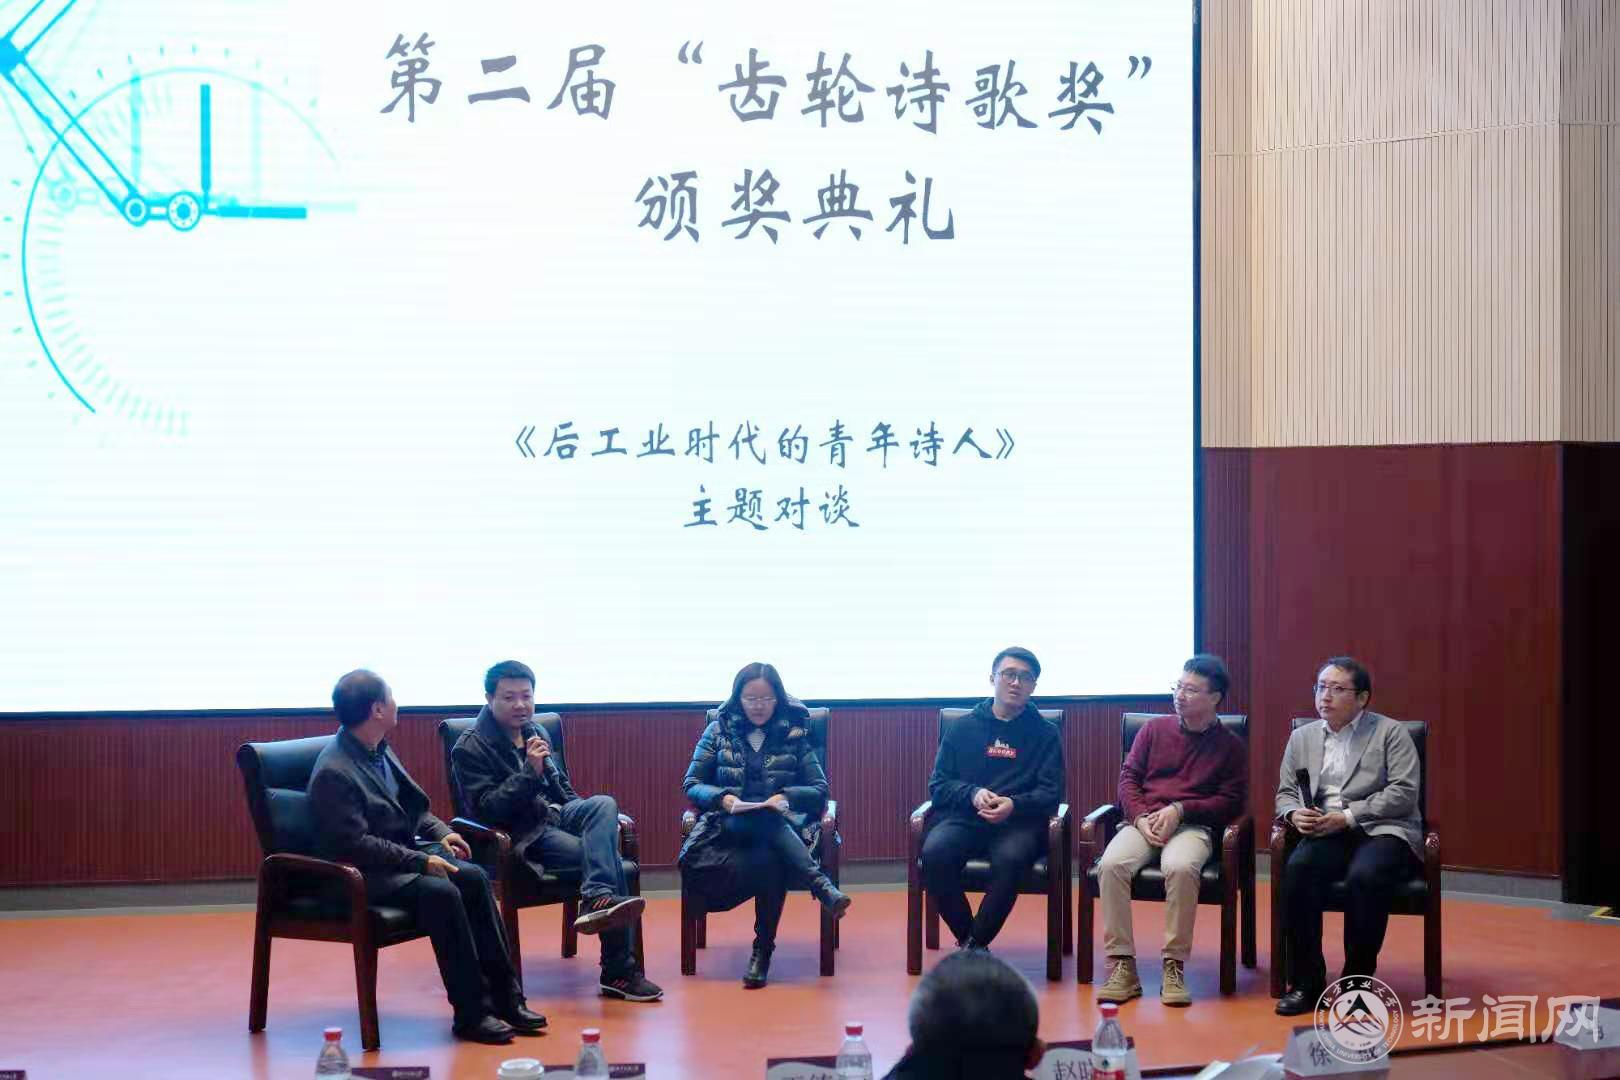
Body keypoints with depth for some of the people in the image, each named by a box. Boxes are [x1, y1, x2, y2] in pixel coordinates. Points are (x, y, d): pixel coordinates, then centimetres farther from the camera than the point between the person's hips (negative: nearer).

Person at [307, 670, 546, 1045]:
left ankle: (504, 996, -11)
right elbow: (355, 843, -24)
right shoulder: (333, 773, -19)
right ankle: (471, 1014, -22)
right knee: (441, 892, -30)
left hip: (402, 853, 9)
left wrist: (440, 832, 4)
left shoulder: (379, 750, 9)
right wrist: (421, 861, -24)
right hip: (362, 874, -9)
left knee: (474, 877, -13)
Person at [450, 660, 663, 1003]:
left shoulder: (534, 731, 18)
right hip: (522, 835, -7)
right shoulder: (470, 749, -4)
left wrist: (600, 819, 11)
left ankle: (598, 899, -39)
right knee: (606, 856, -27)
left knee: (605, 803, -27)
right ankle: (619, 972, -31)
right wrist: (529, 772, -22)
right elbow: (486, 809, -14)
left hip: (555, 816, 7)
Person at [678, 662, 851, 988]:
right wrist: (722, 798, -12)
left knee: (770, 858, -38)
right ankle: (822, 886, -43)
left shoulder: (793, 735, 14)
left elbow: (820, 789, 8)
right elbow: (691, 785, 10)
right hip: (730, 825, 0)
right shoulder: (718, 731, 14)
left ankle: (763, 949, -30)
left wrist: (786, 797, -13)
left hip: (781, 824, 0)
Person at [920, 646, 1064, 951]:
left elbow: (1051, 793, 4)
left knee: (1010, 859, -37)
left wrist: (1014, 805, -17)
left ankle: (974, 945, -20)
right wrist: (972, 794, -10)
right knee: (934, 853, -32)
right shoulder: (963, 728, 15)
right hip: (964, 818, 2)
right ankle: (966, 936, -12)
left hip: (1019, 821, -2)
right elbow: (938, 784, 11)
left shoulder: (1045, 734, 12)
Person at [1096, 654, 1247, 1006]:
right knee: (1111, 864, -30)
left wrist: (1179, 810, -9)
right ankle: (1122, 967, -26)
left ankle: (1174, 968, -27)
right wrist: (1141, 818, -6)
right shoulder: (1154, 729, 15)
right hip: (1143, 822, 3)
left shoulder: (1230, 746, 9)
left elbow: (1232, 801, 3)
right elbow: (1128, 777, 12)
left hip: (1193, 826, -2)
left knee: (1181, 867, -38)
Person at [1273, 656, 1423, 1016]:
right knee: (1298, 868, -31)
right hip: (1327, 835, 3)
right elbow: (1285, 793, 18)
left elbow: (1403, 793, -6)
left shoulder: (1390, 733, 5)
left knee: (1365, 875, -37)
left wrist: (1347, 817, -14)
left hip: (1382, 831, -3)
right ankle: (1306, 982, -22)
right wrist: (1295, 814, -7)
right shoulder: (1302, 737, 19)